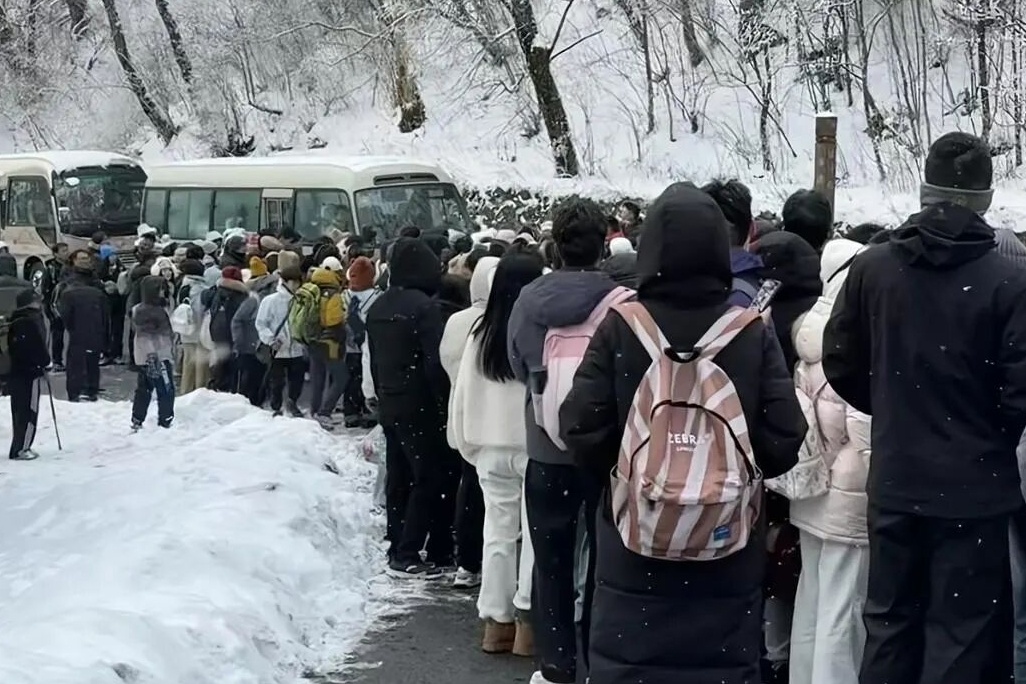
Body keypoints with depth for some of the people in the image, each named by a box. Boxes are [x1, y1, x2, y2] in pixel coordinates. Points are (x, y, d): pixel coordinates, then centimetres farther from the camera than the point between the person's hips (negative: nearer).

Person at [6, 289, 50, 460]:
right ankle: (21, 449, -6)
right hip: (30, 371, -9)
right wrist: (45, 362, 0)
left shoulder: (14, 322, 10)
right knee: (29, 411, -4)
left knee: (18, 411, 14)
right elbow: (38, 346, -17)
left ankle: (19, 447, 19)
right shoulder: (31, 322, -16)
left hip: (15, 371, 9)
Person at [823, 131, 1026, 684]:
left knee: (888, 622, 17)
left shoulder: (871, 267, -3)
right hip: (973, 488, -4)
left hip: (893, 480, 4)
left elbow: (840, 362, 4)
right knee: (959, 636, 6)